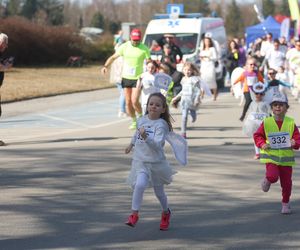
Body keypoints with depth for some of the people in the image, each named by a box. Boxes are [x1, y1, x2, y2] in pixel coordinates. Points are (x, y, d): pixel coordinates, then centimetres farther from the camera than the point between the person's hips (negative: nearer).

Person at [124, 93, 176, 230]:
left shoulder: (161, 125, -17)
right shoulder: (142, 120, 0)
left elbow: (157, 145, -29)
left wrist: (145, 137, -42)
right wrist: (131, 144, 35)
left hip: (156, 162, -3)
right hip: (140, 161, 3)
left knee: (159, 191, 14)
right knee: (139, 185, -22)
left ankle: (166, 213, 41)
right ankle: (134, 214, -12)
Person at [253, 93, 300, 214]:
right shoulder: (267, 123, -4)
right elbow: (257, 135, 5)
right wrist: (262, 144, -13)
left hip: (286, 157, 2)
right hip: (271, 156, -1)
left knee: (286, 182, 6)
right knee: (273, 176, -24)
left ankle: (285, 203, 27)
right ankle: (267, 180, 14)